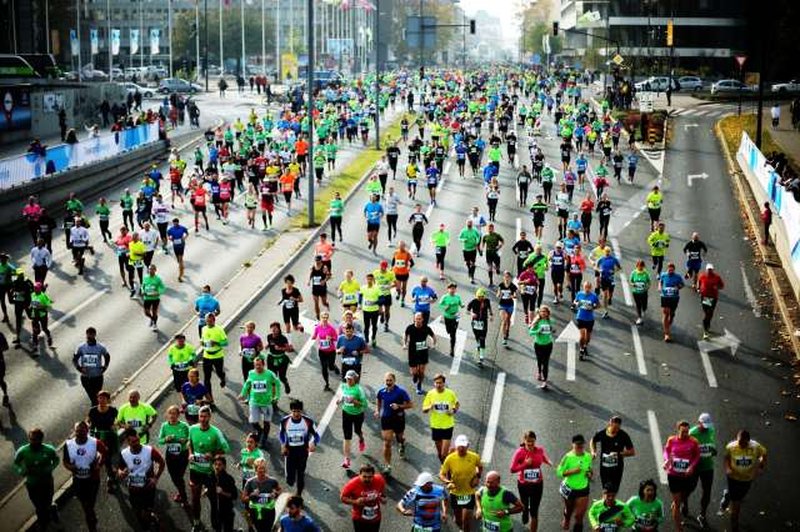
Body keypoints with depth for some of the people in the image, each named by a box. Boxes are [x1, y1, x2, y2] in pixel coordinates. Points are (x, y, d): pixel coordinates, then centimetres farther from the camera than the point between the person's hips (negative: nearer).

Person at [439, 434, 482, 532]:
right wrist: (447, 482, -28)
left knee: (466, 519, -5)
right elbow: (441, 474, -9)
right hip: (455, 493, 1)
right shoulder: (450, 459, -16)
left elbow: (480, 467, 10)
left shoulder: (474, 457, -12)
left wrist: (477, 477, -6)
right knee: (458, 520, 17)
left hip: (469, 493, -1)